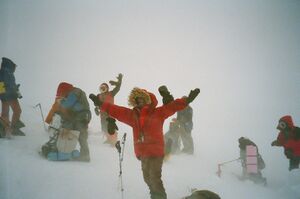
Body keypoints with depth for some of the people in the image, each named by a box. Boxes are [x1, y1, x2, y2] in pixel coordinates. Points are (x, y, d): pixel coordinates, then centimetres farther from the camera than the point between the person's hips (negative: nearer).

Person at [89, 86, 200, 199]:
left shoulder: (158, 113, -3)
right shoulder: (133, 115, 10)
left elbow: (172, 106, -15)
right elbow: (116, 110, 12)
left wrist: (187, 100, -28)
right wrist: (101, 104, 10)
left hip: (156, 152, -6)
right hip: (143, 153, 6)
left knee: (154, 178, -11)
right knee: (148, 178, 18)